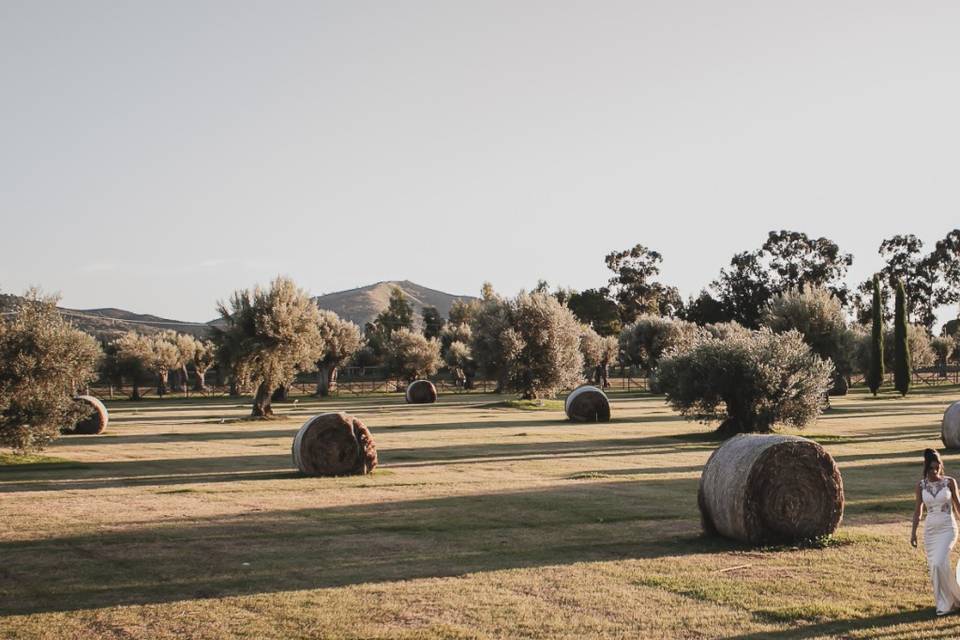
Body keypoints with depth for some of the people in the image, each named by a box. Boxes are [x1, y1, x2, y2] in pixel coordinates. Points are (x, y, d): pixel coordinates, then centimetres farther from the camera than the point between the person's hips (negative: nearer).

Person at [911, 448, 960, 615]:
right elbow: (918, 510, 7)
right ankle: (945, 603, 17)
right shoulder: (921, 485, 2)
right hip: (930, 529, 3)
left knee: (939, 564, -17)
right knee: (934, 567, 3)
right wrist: (913, 532, 3)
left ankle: (946, 602, 2)